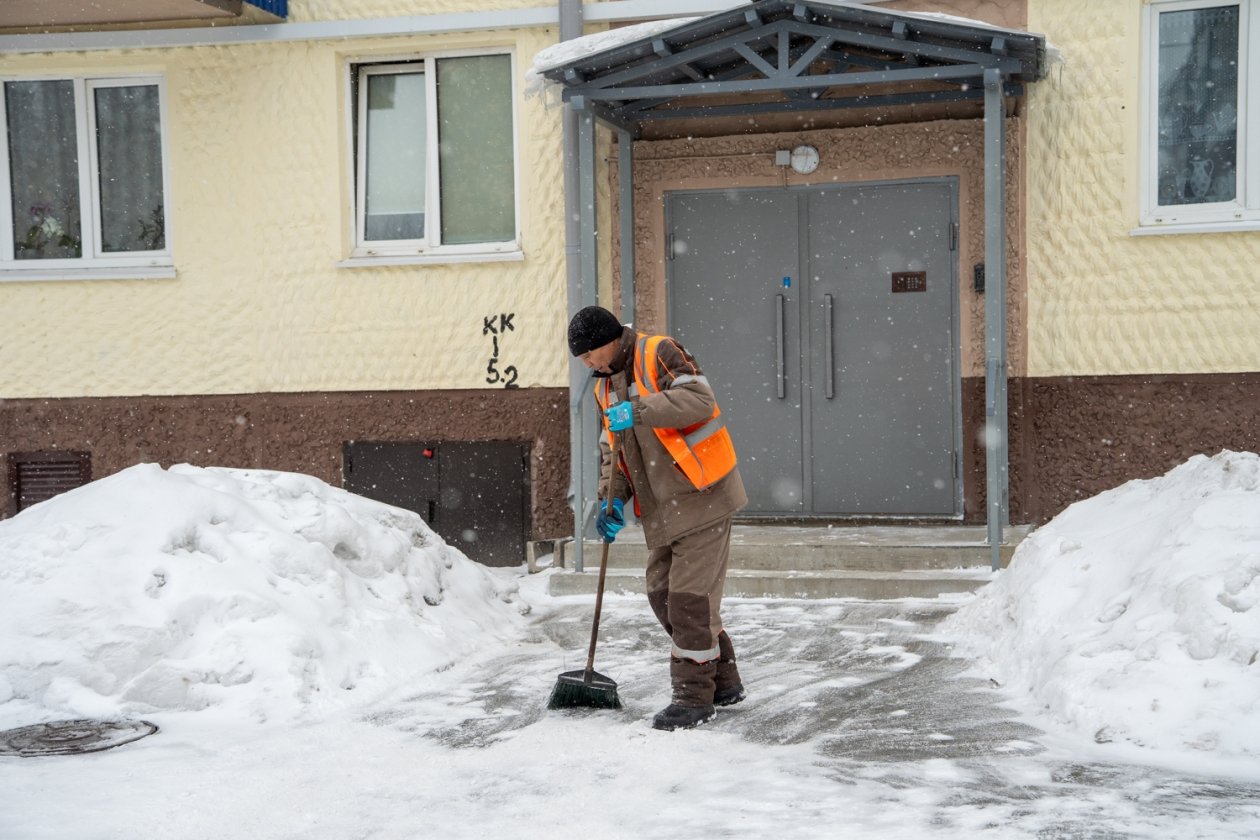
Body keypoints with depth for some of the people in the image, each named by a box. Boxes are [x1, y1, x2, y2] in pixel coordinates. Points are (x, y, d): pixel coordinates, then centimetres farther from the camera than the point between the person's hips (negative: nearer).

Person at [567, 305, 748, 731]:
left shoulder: (658, 353, -11)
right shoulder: (606, 386, 15)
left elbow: (699, 399, -25)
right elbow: (612, 448, 17)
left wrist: (638, 411, -30)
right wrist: (613, 500, 4)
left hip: (701, 498, -9)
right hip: (661, 509, 9)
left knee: (690, 598, -9)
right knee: (663, 596, 11)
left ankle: (695, 696, 4)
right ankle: (722, 682, 25)